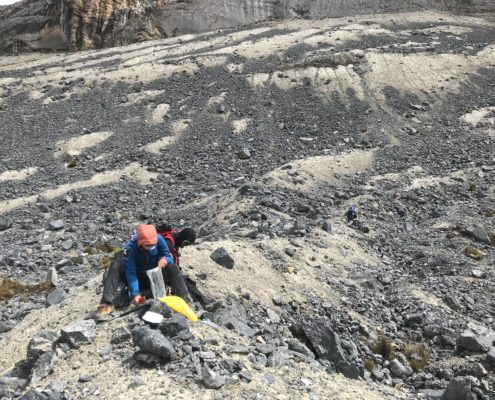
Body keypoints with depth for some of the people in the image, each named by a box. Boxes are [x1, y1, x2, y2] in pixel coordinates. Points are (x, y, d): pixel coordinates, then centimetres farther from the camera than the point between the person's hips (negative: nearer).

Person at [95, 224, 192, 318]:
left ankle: (185, 301, -36)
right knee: (117, 267, -27)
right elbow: (130, 272, -30)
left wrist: (165, 260, -39)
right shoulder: (130, 247, -25)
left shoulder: (159, 240, -18)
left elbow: (169, 257, -13)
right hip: (138, 280, -1)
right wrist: (135, 294, -43)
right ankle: (107, 304, -36)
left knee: (172, 267, -27)